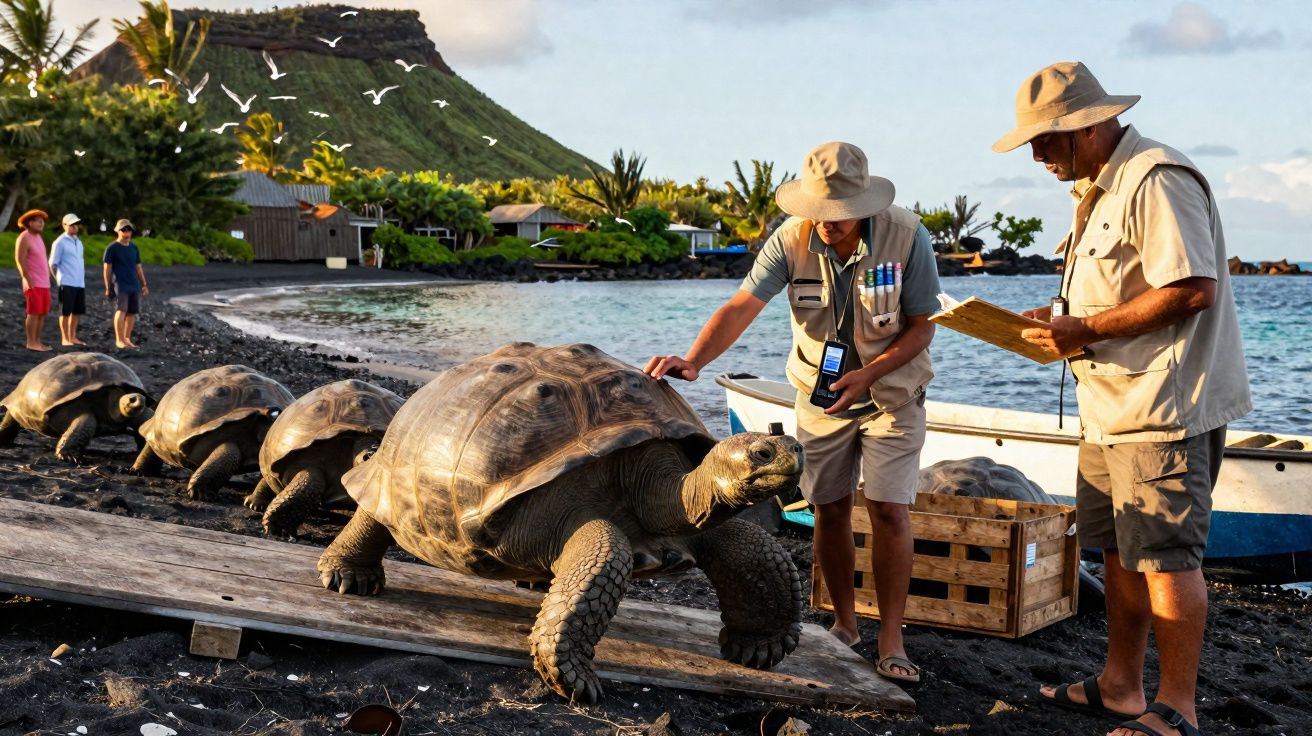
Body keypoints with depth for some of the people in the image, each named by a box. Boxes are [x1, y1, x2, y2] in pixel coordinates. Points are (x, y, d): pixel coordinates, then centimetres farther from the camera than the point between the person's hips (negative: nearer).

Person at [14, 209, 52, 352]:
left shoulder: (37, 237, 14)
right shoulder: (24, 238, -12)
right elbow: (20, 261, -17)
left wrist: (47, 279, 16)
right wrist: (29, 281, -20)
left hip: (44, 283, 8)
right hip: (33, 284, -8)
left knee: (43, 313, 7)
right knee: (34, 313, -8)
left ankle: (37, 342, 11)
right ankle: (31, 343, -4)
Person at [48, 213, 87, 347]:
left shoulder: (78, 242, 17)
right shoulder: (60, 242, -5)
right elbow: (53, 264, -5)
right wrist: (59, 280, -6)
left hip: (80, 283, 7)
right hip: (67, 283, -7)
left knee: (77, 311, 8)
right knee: (65, 312, -3)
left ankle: (72, 337, 16)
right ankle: (65, 339, 2)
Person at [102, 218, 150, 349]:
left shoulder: (134, 248, 15)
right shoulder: (112, 248, -2)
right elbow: (107, 268, -2)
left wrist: (144, 284, 15)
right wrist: (108, 287, -6)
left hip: (134, 285, 6)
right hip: (119, 284, -6)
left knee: (132, 312, 3)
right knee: (121, 310, -16)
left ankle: (127, 338, 12)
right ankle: (119, 340, -14)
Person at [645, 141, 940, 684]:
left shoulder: (907, 238, -21)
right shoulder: (791, 240, -18)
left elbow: (921, 328, -14)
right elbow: (741, 306, -26)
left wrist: (866, 375, -27)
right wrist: (694, 360, -42)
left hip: (891, 389, -2)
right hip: (819, 390, 2)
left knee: (889, 511, -10)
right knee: (829, 510, 6)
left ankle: (891, 644, -1)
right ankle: (845, 624, 23)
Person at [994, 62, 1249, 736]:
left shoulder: (1157, 181, -16)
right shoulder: (1099, 189, 16)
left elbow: (1192, 289, -25)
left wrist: (1087, 330, -20)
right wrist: (1062, 321, 7)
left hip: (1163, 407, -10)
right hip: (1112, 407, 10)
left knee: (1166, 557, -5)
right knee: (1119, 550, 15)